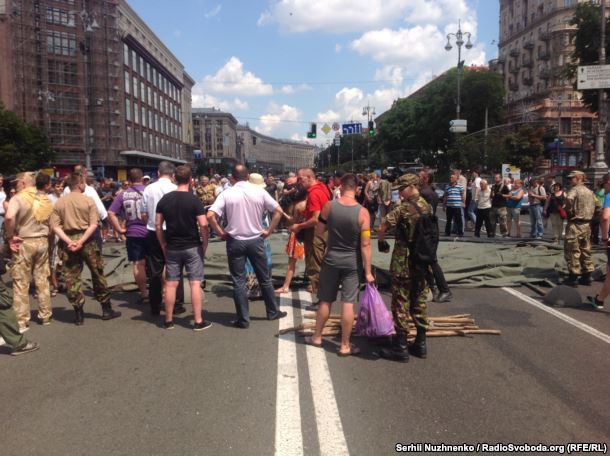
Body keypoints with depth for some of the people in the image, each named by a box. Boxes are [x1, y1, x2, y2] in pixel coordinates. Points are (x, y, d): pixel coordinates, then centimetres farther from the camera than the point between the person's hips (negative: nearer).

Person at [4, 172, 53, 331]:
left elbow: (9, 217, -26)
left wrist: (10, 236, -15)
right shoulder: (48, 201, 4)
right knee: (42, 280, 14)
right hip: (42, 242, 4)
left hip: (23, 242, -4)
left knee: (21, 282, 3)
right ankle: (45, 316, 22)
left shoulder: (19, 198, -10)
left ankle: (22, 322, 7)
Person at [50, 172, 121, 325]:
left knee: (72, 278, 7)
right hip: (87, 241, -2)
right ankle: (106, 309, 16)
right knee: (98, 274, 9)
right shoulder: (88, 200, -4)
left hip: (68, 242, 2)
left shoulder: (59, 202, 4)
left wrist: (69, 241, -11)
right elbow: (93, 224, -14)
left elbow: (55, 226, -5)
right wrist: (81, 241, -16)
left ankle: (78, 314, 10)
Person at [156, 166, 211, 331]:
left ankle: (168, 320, 17)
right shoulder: (195, 200, -10)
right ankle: (198, 321, 4)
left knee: (170, 284, 9)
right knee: (195, 283, 1)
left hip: (172, 248, 3)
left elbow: (158, 225, 1)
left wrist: (163, 245, 10)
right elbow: (203, 225, -15)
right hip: (192, 247, -3)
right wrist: (205, 244, -3)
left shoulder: (164, 199, 1)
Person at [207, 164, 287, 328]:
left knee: (238, 281, 6)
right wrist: (268, 231, 3)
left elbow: (210, 215, -16)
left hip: (235, 241, -1)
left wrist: (221, 232, -3)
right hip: (256, 240, 2)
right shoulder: (259, 191, -3)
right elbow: (278, 211, -3)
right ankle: (273, 312, 27)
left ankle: (243, 319, 10)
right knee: (264, 278, 15)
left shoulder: (226, 193, -7)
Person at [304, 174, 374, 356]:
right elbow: (365, 245, -13)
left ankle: (317, 337, 31)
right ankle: (345, 346, 13)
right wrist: (368, 271, -7)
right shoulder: (362, 213, -13)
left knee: (325, 301, 16)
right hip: (352, 263, -2)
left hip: (331, 259, 2)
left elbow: (319, 230, 3)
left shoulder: (329, 206, -9)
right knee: (348, 303, 4)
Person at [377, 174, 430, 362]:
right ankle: (420, 344, 22)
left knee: (401, 303, 0)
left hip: (403, 261, -7)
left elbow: (382, 228, -16)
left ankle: (400, 348, 5)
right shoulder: (428, 207, 7)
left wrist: (381, 242, 2)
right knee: (419, 302, 15)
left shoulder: (404, 208, -14)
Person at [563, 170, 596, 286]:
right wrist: (588, 216, 13)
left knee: (572, 251, -2)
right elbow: (594, 207, 18)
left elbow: (569, 199, -33)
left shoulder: (574, 190, -12)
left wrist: (569, 212, -19)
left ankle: (573, 276, -1)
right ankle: (587, 276, 19)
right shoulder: (590, 192, 15)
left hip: (575, 224, -8)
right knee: (585, 250, 14)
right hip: (586, 224, 8)